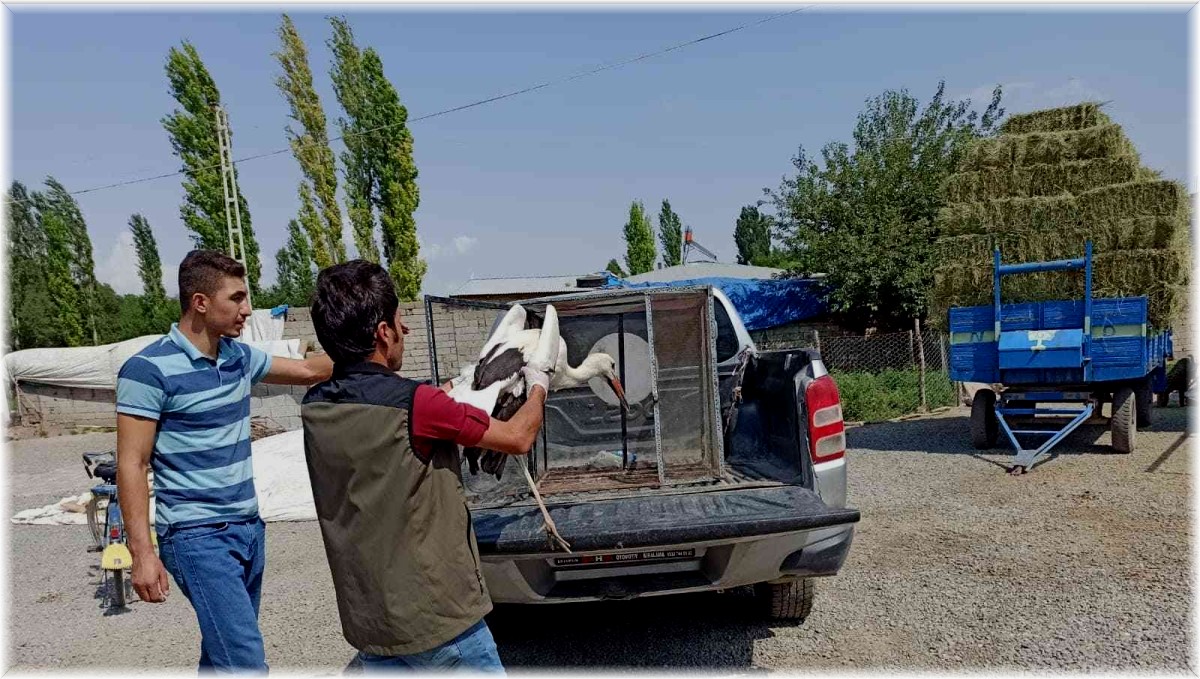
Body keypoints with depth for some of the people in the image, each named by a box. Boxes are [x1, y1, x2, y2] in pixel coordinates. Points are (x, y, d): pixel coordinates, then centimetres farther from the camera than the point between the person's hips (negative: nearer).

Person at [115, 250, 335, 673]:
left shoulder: (239, 357, 6)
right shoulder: (150, 369, -13)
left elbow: (309, 371, 19)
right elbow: (131, 465, -13)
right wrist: (142, 553, -17)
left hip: (249, 528, 7)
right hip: (198, 536, -7)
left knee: (224, 654, 15)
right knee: (245, 659, -14)